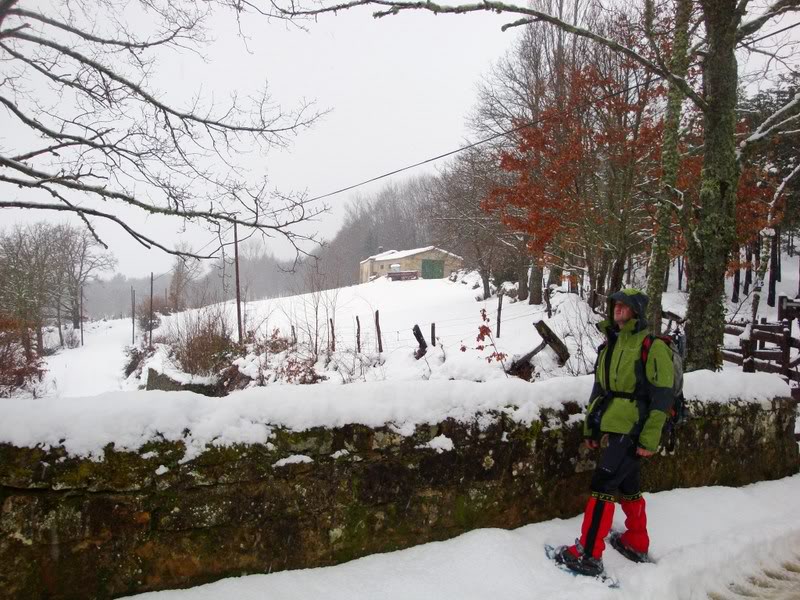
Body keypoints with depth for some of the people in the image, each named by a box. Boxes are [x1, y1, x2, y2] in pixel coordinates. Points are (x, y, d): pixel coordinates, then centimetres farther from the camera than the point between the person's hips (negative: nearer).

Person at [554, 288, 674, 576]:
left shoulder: (652, 346, -10)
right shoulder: (610, 345, 14)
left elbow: (662, 396, -14)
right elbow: (599, 388, 17)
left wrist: (649, 439, -16)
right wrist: (590, 427, 15)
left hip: (632, 432, -8)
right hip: (612, 428, 8)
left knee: (602, 486, -8)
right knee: (628, 487, 18)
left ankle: (588, 555, 0)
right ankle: (636, 544, 34)